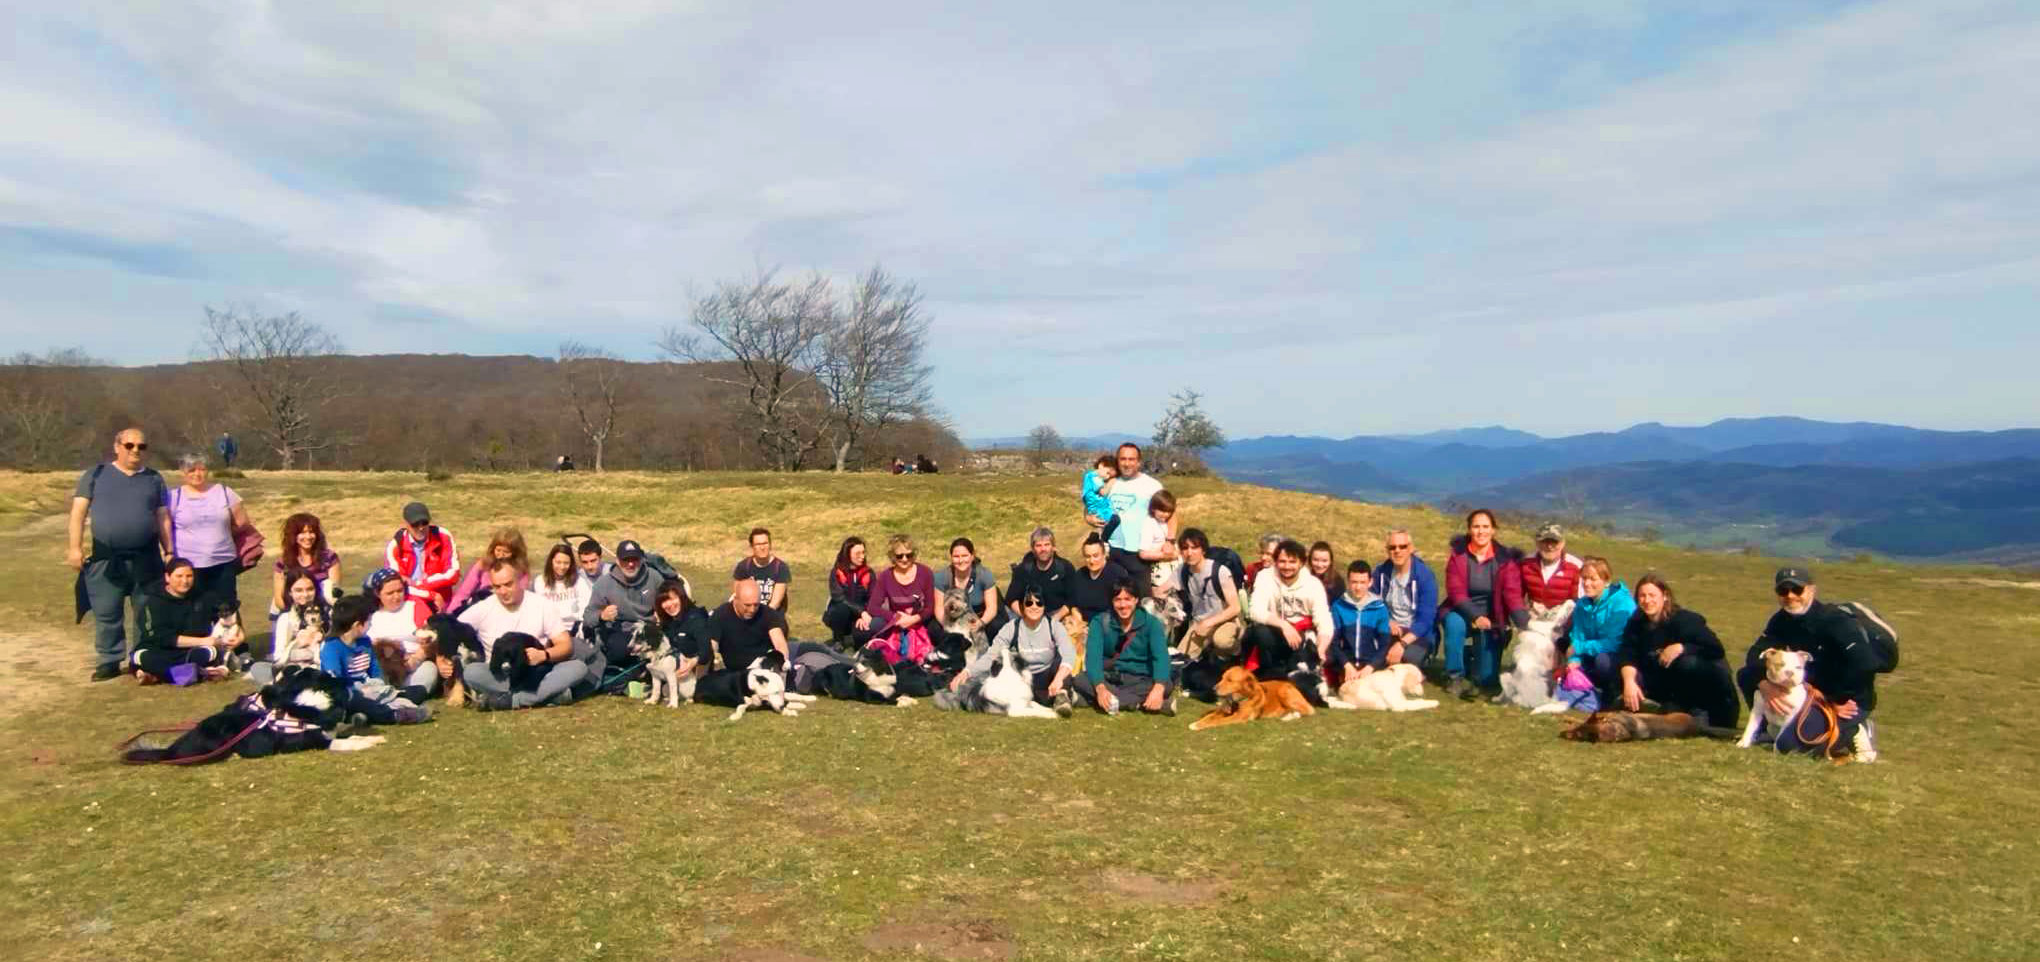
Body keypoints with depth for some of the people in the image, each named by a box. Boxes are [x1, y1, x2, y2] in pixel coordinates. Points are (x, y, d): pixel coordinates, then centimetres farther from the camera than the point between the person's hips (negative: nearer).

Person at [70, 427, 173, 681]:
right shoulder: (96, 475, 6)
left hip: (146, 558, 1)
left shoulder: (154, 479, 10)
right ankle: (110, 661, 14)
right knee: (106, 613, 4)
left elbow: (163, 517, 10)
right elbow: (79, 511, 1)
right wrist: (75, 546, -8)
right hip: (105, 559, -1)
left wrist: (168, 551, 5)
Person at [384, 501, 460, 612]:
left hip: (439, 606, 0)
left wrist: (418, 584, -13)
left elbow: (453, 574, -7)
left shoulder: (443, 537, -6)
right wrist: (433, 595, -16)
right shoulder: (395, 545, -7)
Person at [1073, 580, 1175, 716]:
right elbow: (1093, 656, -18)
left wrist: (1159, 688, -39)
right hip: (1108, 679, 1)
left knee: (1167, 686, -30)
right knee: (1079, 681, -29)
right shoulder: (1100, 622, -3)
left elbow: (1161, 656, -19)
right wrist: (1100, 687, -37)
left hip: (1140, 681, -1)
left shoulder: (1151, 623, -4)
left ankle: (1112, 701, -30)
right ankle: (1140, 703, -31)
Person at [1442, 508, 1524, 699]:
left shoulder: (1505, 558, -8)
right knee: (1454, 623, -35)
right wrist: (1475, 616, -30)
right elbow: (1456, 592, -14)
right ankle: (1455, 676, -16)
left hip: (1492, 616, 0)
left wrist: (1525, 624, -35)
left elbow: (1513, 594, -18)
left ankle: (1483, 681, 23)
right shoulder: (1458, 554, -7)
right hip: (1462, 611, 0)